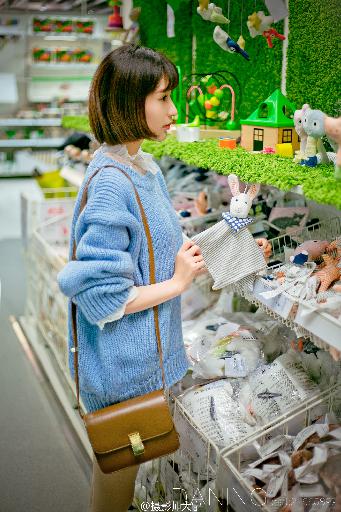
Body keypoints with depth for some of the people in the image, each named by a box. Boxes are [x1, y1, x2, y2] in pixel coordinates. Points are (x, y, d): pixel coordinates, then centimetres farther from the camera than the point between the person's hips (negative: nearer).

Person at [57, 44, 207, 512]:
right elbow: (100, 297, -26)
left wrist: (188, 260, -2)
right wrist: (176, 284, -18)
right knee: (119, 456, 14)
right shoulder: (109, 183, -26)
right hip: (122, 362, -8)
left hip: (145, 349, 8)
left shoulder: (146, 167, 3)